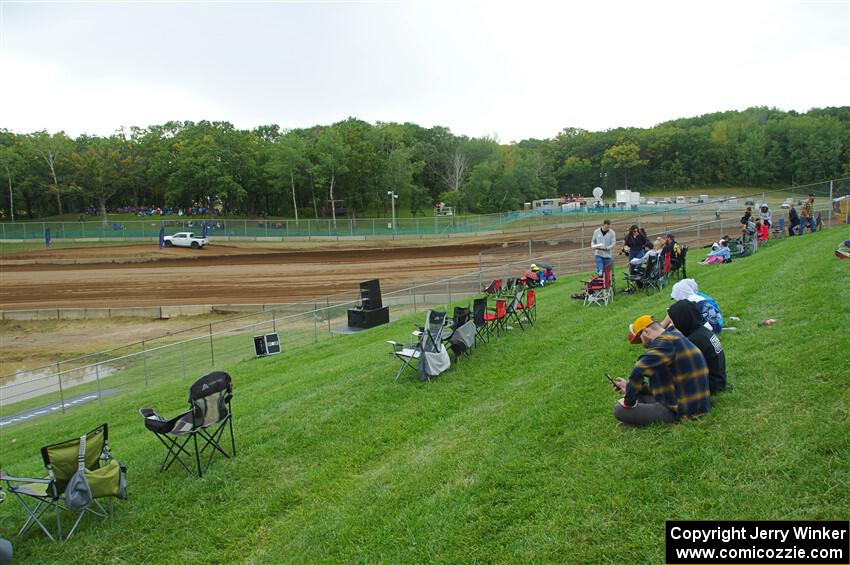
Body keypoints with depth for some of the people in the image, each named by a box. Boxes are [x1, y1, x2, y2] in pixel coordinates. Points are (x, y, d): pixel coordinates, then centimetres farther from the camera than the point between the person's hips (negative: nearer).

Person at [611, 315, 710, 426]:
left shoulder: (665, 342, -18)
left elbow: (638, 372, -31)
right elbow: (662, 385, 18)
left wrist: (629, 401, -16)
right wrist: (629, 388, 14)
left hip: (683, 409, -10)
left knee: (620, 409, -10)